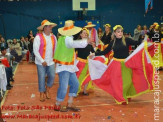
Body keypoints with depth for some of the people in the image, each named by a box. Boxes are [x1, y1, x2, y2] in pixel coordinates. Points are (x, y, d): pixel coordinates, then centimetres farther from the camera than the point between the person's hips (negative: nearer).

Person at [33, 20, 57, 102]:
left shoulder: (53, 37, 5)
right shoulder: (38, 37, -10)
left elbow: (56, 48, 9)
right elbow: (35, 50, -12)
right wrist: (42, 61, -14)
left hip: (51, 61, 4)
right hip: (41, 62, -4)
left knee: (52, 76, 3)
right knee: (42, 78, 3)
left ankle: (47, 90, 28)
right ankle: (42, 94, 19)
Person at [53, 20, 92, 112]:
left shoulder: (63, 37, 12)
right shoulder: (67, 38, -19)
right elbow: (73, 44, -41)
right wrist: (86, 41, -45)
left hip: (69, 66, 11)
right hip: (64, 66, -11)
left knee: (75, 84, 12)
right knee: (64, 86, -7)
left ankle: (70, 104, 19)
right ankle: (57, 106, 8)